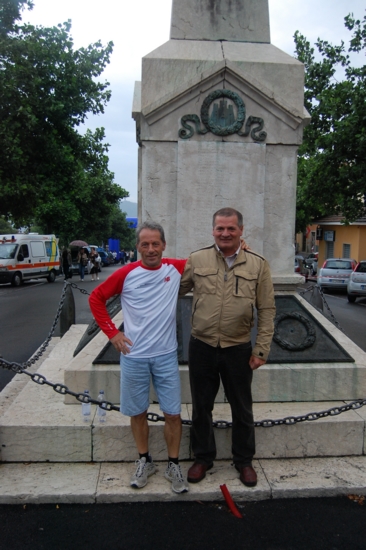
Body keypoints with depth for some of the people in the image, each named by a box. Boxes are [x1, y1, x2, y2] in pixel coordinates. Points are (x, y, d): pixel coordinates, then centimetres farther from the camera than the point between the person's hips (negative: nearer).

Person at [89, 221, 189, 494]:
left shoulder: (176, 268, -4)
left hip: (166, 355, 1)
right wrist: (112, 332, -3)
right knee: (138, 413, 13)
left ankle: (174, 465, 27)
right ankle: (145, 461, 35)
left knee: (173, 413, 7)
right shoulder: (126, 274, -7)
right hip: (134, 356, 0)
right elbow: (96, 298, 3)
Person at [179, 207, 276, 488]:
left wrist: (261, 349, -4)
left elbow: (267, 310, -2)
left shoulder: (258, 264, -3)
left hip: (239, 349, 0)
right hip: (202, 347, 1)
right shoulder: (196, 260, -2)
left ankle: (244, 460, 37)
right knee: (201, 406, 15)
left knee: (242, 409, 15)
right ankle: (203, 457, 37)